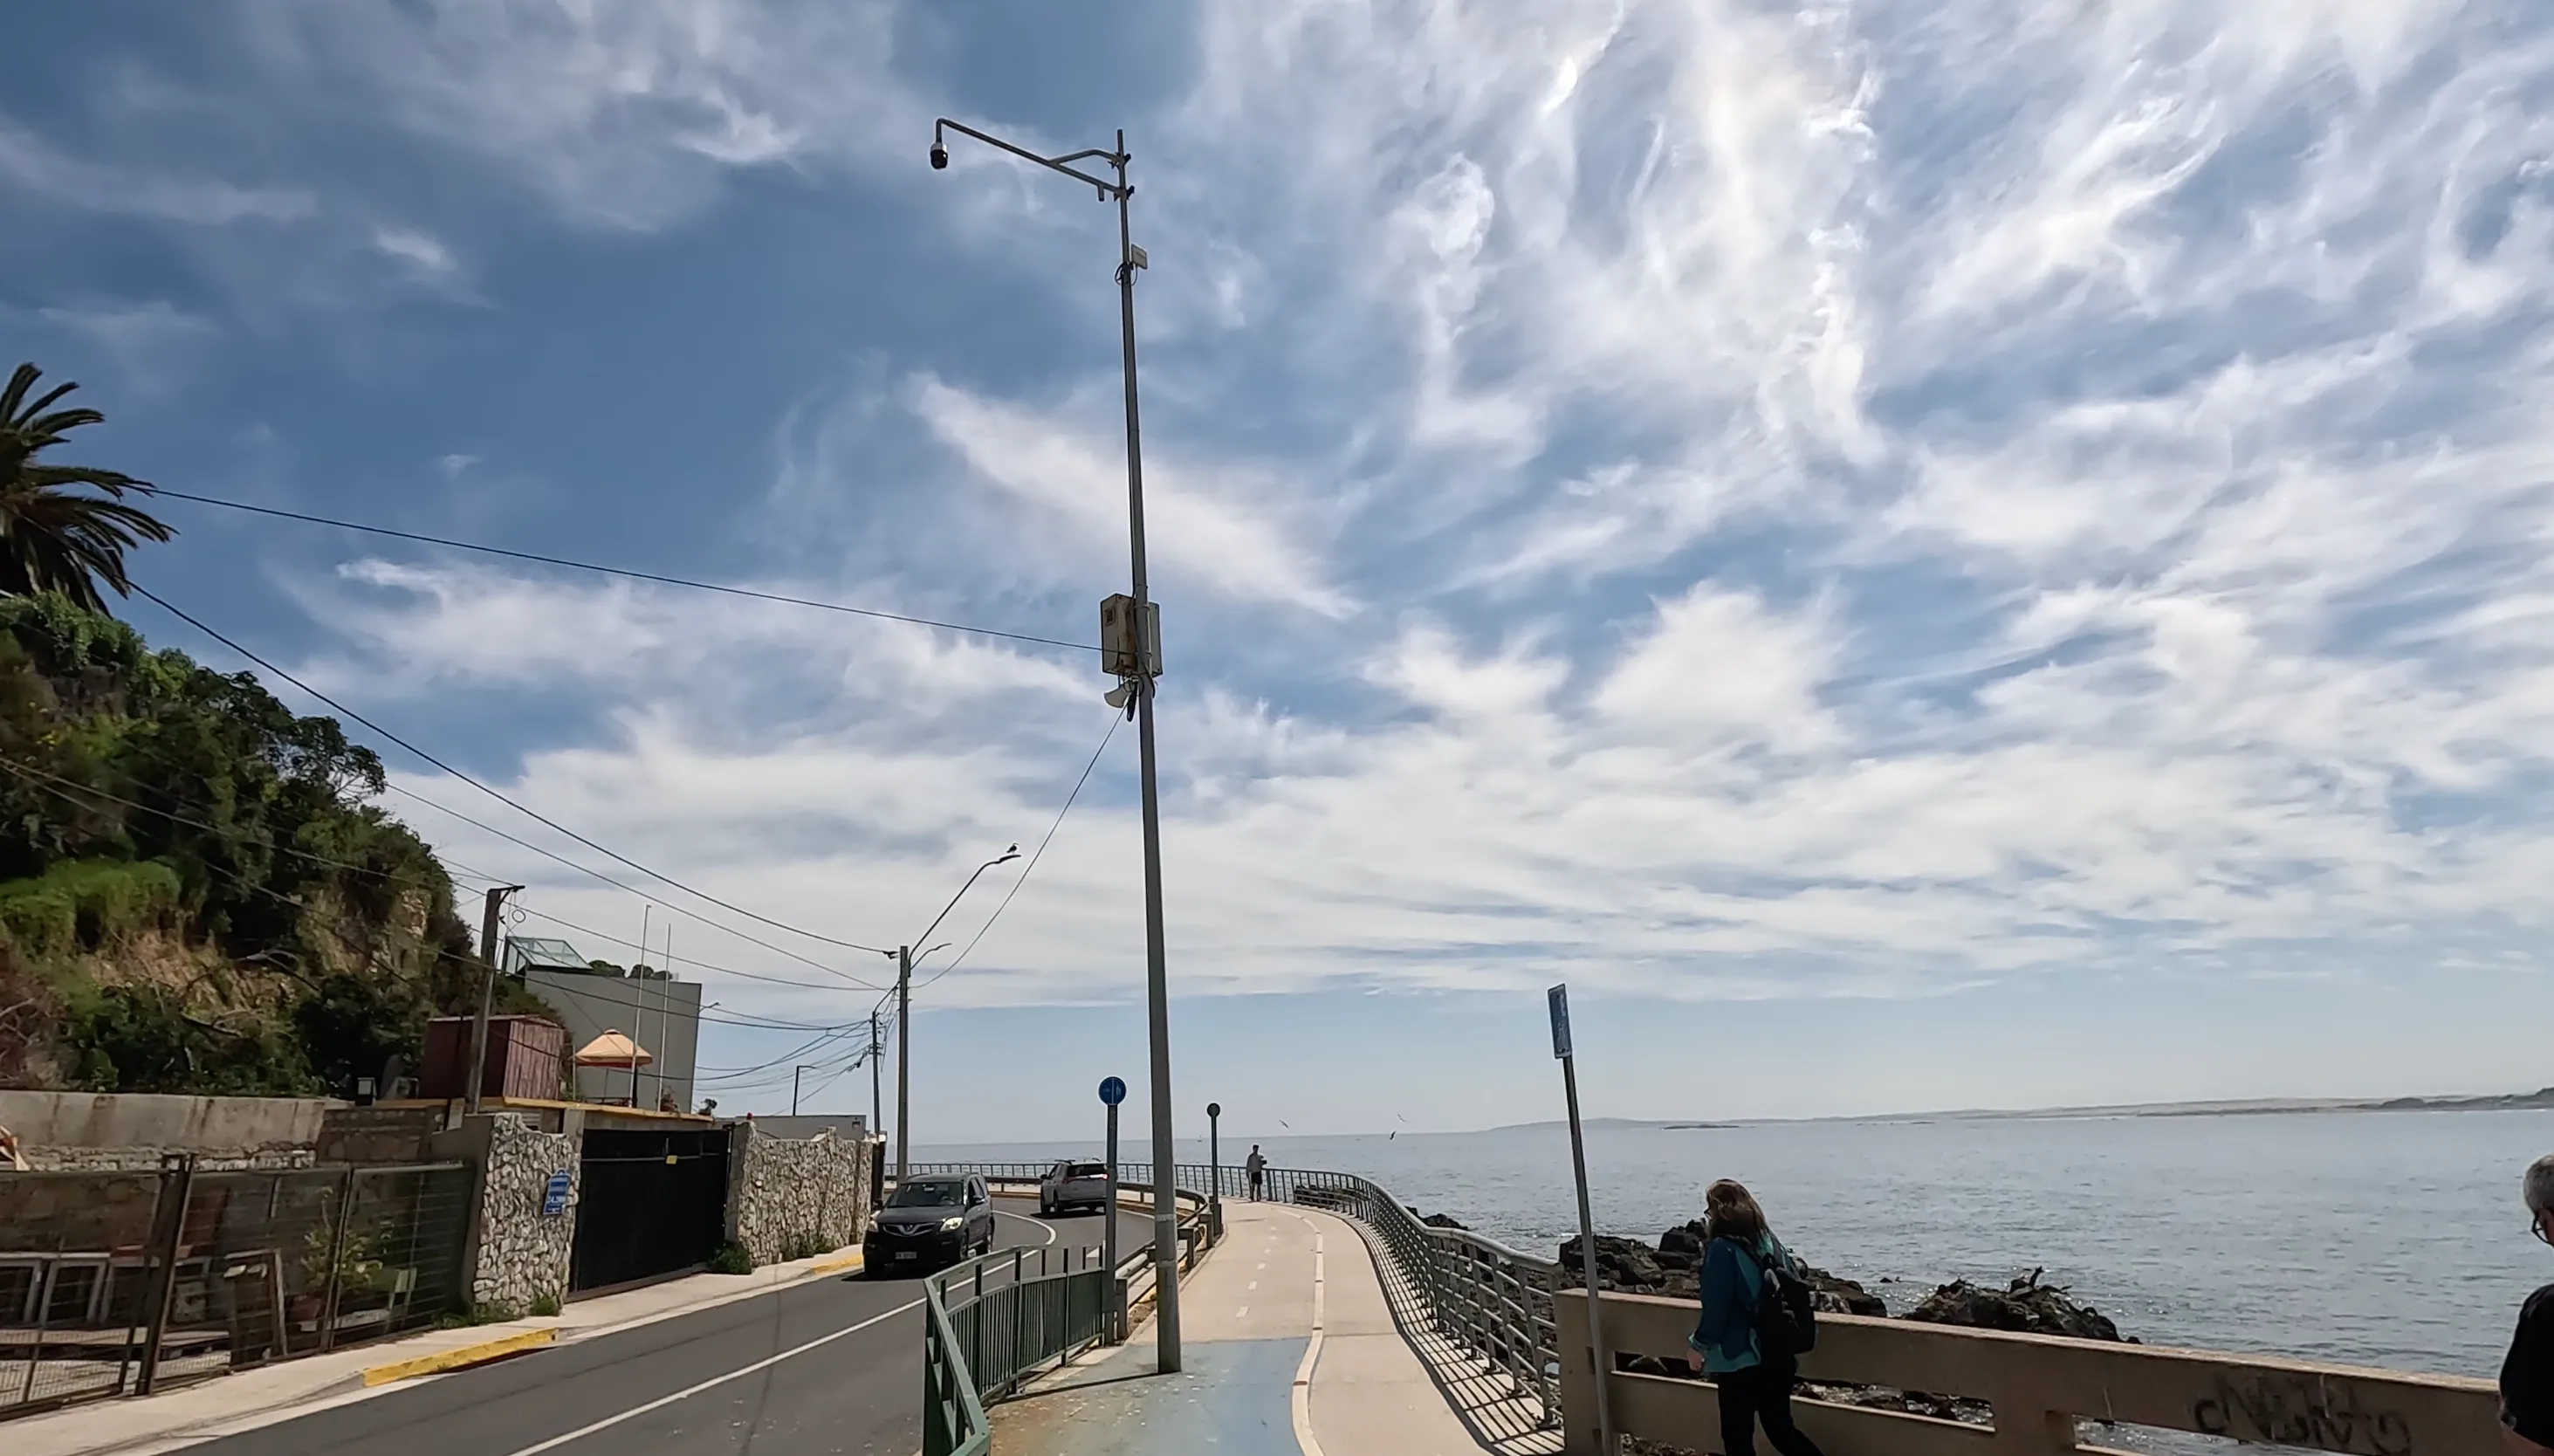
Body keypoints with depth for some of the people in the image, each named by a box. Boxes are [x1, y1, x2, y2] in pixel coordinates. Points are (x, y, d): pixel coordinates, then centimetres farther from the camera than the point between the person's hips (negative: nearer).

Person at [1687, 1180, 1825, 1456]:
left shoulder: (1722, 1249, -17)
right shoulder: (1769, 1241, 5)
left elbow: (1715, 1309, -19)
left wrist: (1699, 1346, -3)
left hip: (1740, 1362, -7)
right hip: (1779, 1357, 7)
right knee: (1781, 1429, 19)